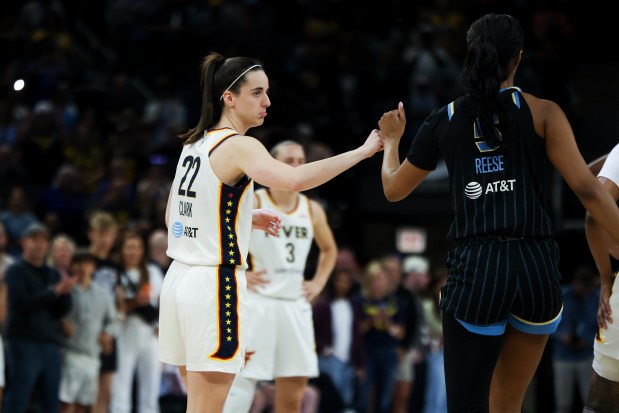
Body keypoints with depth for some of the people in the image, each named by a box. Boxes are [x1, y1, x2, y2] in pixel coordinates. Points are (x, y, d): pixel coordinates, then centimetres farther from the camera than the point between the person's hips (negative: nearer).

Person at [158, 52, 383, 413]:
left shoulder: (195, 144, 13)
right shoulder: (238, 146, -12)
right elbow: (293, 180, -32)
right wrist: (362, 152, -27)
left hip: (180, 277, 9)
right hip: (215, 285, -9)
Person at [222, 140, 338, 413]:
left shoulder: (312, 210, 10)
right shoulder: (252, 203, -6)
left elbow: (329, 249, 27)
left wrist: (318, 282, 12)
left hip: (295, 306, 5)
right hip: (258, 302, -5)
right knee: (242, 382, -9)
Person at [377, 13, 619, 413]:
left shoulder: (443, 121, 8)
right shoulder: (542, 113, 1)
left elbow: (394, 189, 22)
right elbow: (586, 188, -6)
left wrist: (391, 140, 41)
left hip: (475, 270, 0)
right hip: (537, 267, 0)